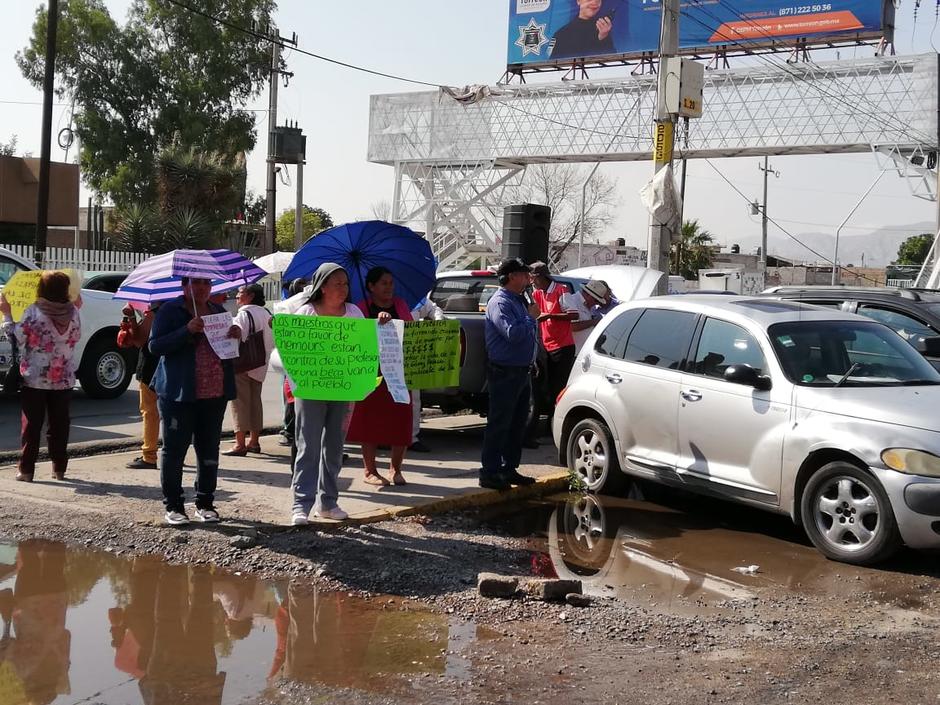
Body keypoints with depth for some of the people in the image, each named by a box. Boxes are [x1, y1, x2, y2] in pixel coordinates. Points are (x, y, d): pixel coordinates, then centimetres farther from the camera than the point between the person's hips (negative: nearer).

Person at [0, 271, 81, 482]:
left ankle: (26, 470, 5)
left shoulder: (32, 312, -13)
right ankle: (59, 468, 13)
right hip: (64, 379, 3)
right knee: (59, 424, 10)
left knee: (31, 424, 4)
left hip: (35, 379, -2)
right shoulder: (72, 312, -3)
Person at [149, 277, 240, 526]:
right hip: (179, 393, -5)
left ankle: (205, 503, 20)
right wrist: (187, 331, -21)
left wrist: (236, 335, -1)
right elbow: (155, 346, -10)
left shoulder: (219, 311, 15)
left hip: (215, 394, 5)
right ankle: (173, 506, 10)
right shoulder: (170, 311, -1)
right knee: (174, 449, 0)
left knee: (209, 449, 9)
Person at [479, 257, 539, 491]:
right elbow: (513, 333, -27)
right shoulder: (500, 302, -14)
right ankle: (490, 473, -1)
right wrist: (532, 318, -12)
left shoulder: (518, 300, 17)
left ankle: (510, 469, 23)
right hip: (505, 372, -10)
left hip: (521, 371, 10)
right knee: (499, 424, -6)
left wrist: (530, 362, 15)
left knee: (517, 423, 14)